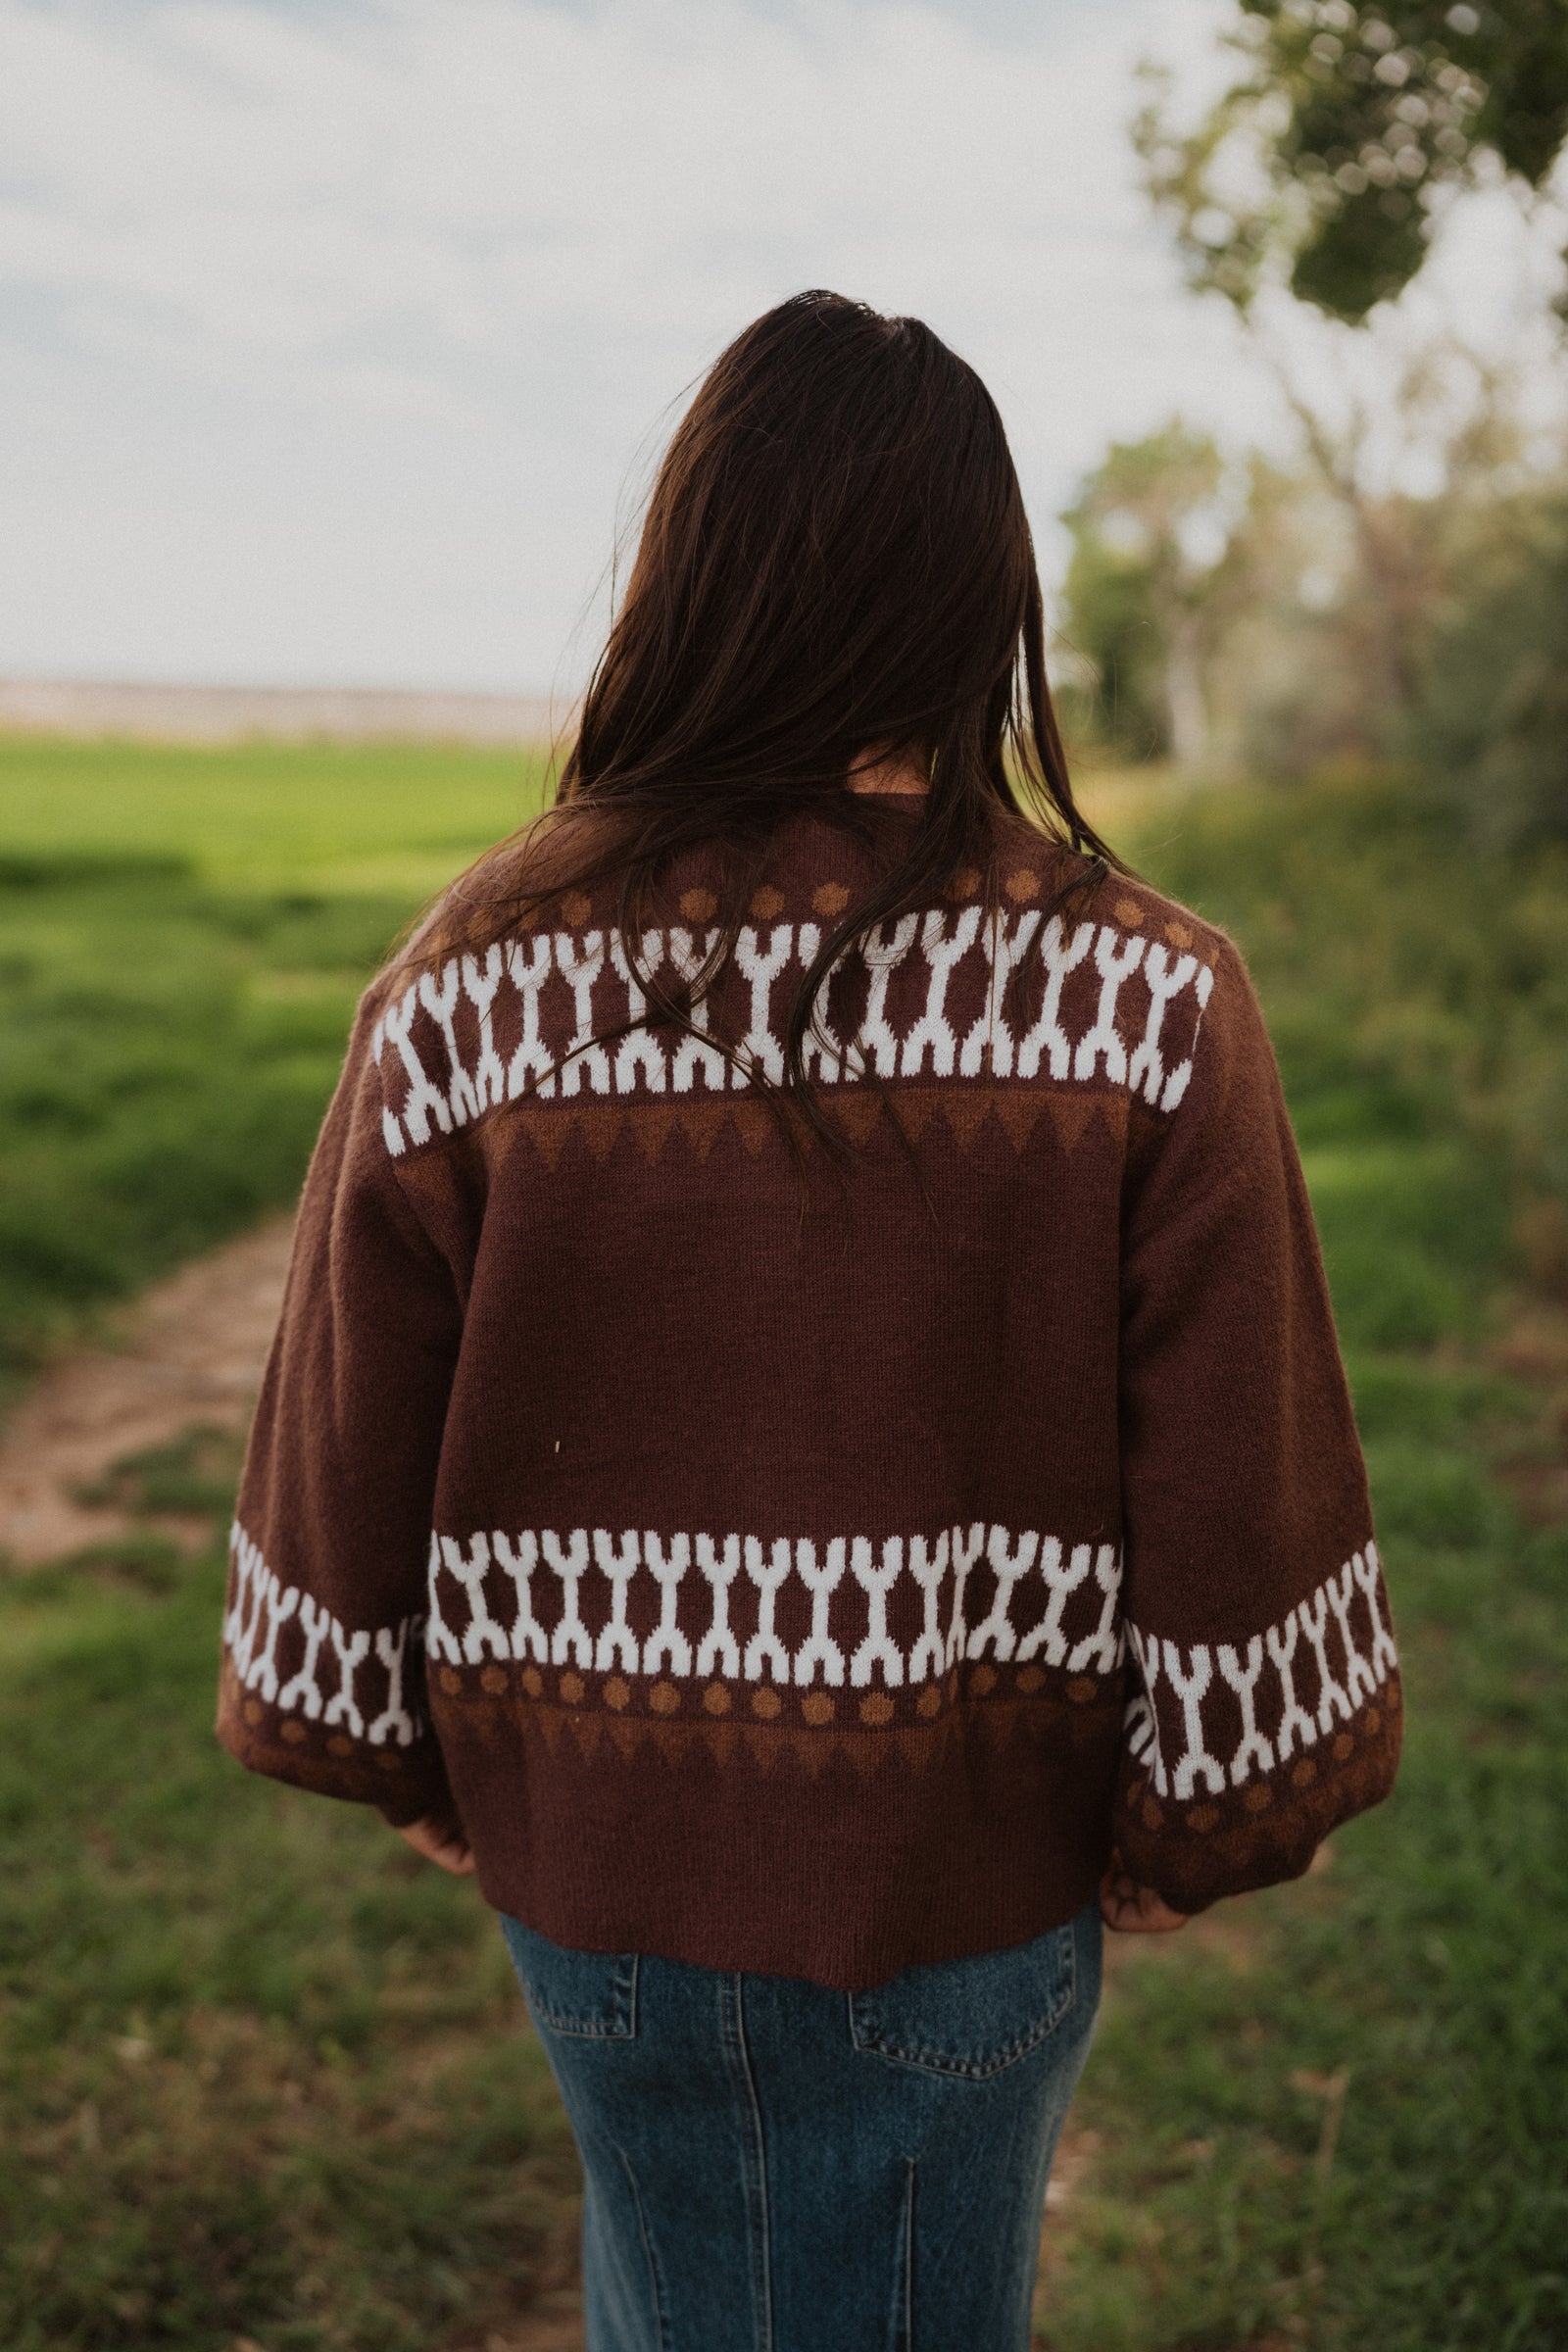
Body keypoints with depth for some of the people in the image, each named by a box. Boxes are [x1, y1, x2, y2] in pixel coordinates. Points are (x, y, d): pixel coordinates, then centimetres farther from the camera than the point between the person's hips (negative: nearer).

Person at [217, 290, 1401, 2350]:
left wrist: (404, 1762, 10)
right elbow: (1239, 1492, -13)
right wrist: (1205, 1822, 3)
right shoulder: (1150, 999, -18)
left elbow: (343, 1463, -7)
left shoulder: (474, 988, -16)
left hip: (591, 1850, 1)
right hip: (970, 1871, -1)